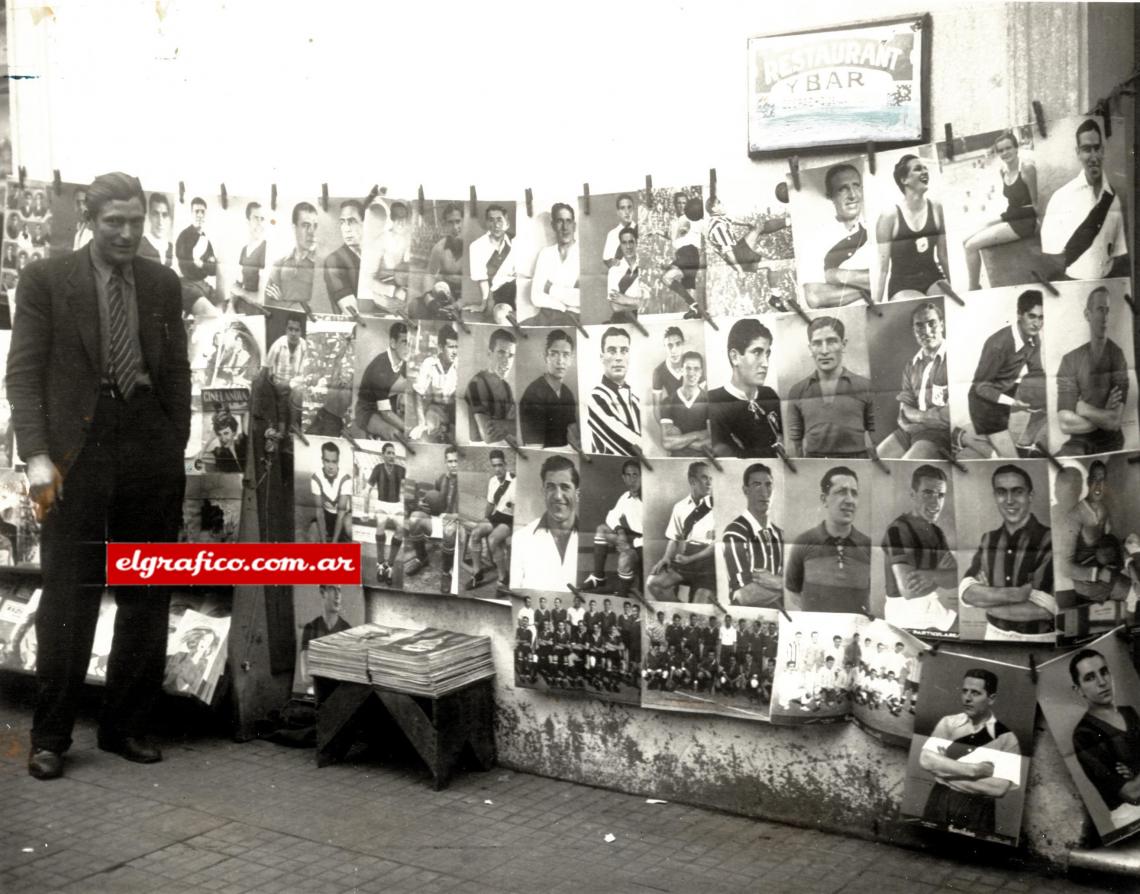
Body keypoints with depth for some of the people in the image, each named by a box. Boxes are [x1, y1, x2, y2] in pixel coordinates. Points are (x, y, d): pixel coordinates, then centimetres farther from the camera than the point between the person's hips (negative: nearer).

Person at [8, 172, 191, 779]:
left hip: (151, 452, 4)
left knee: (147, 598, 8)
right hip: (78, 452, -3)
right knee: (68, 600, -1)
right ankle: (50, 736, 10)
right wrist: (37, 456, -11)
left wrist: (175, 450, 7)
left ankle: (126, 726, 20)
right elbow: (22, 374, -2)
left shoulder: (163, 284, 10)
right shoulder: (46, 280, 1)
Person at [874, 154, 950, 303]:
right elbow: (882, 268, -8)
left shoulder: (936, 208, 2)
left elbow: (943, 255, 11)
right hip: (903, 285, -4)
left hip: (933, 280, 4)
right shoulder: (890, 216, -10)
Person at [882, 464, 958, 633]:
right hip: (909, 624, -8)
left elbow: (957, 578, -1)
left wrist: (931, 576, -20)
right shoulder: (898, 530, -13)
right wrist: (941, 577, -7)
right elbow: (909, 590, -23)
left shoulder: (936, 532, 12)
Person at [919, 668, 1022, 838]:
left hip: (977, 815, -2)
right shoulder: (948, 723, 2)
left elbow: (999, 788, -16)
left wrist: (946, 771, -14)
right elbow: (926, 760, -12)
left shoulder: (1006, 738, -5)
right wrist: (974, 770, -19)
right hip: (938, 806, 2)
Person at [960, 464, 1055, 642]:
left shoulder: (1050, 541, -15)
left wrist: (985, 597, -11)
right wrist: (1014, 594, -23)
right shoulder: (988, 540, 3)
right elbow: (966, 592, -7)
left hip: (1037, 642, -4)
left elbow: (1044, 609, -22)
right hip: (994, 637, 4)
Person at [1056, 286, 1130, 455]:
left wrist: (1083, 409, -4)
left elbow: (1116, 421, -10)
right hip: (1079, 443, 1)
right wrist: (1104, 418, -8)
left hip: (1110, 444, -1)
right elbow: (1065, 424, -9)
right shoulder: (1070, 360, -1)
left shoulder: (1118, 356, -4)